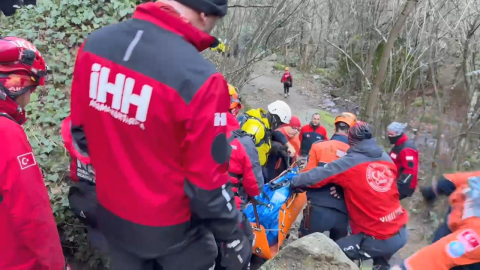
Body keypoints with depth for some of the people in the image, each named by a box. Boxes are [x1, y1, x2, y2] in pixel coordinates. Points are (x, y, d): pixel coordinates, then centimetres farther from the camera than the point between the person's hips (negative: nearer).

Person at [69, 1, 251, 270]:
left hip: (111, 213, 6)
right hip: (171, 228, -5)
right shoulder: (199, 78, -31)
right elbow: (206, 182, -23)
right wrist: (233, 236, -6)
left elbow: (81, 132, 3)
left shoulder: (95, 43, -10)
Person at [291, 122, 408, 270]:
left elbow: (317, 175, -11)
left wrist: (292, 182, 5)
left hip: (378, 238, -7)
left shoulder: (349, 162, -12)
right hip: (401, 233, 7)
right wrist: (345, 186, 13)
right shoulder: (387, 159, 5)